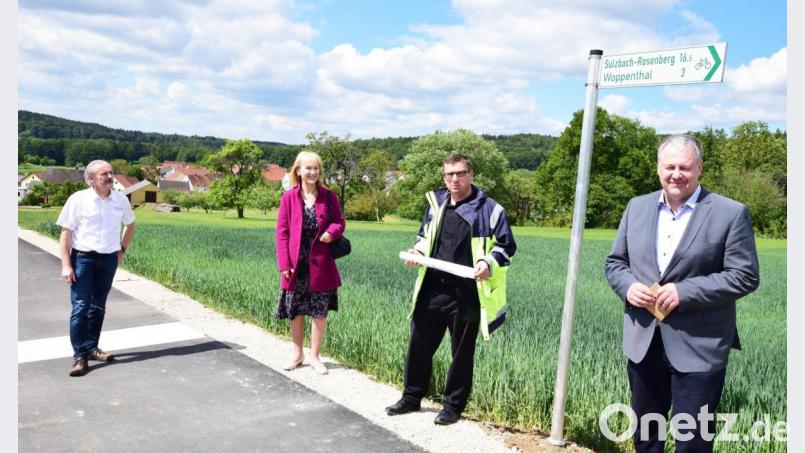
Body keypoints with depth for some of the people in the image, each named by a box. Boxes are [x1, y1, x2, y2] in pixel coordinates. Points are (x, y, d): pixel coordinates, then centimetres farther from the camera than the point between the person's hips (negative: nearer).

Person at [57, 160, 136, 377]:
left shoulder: (121, 200, 1)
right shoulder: (78, 199, -8)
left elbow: (130, 225, 20)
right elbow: (66, 233, -7)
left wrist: (122, 249, 12)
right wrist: (66, 265, -12)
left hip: (109, 259, 4)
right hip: (83, 258, -3)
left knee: (98, 307, 12)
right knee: (80, 307, -5)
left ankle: (92, 348, 24)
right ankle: (79, 356, -2)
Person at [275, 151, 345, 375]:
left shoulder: (329, 197, -1)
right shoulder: (289, 197, -4)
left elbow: (339, 222, 9)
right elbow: (282, 232, -2)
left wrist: (332, 232, -15)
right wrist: (284, 263, -7)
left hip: (320, 264, 0)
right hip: (296, 264, 0)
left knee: (320, 312, 6)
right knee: (295, 311, 12)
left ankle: (314, 355, 23)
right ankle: (297, 353, 31)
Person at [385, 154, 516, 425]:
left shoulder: (489, 209, -5)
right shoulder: (435, 203, 9)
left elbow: (506, 246, -1)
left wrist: (489, 262, -20)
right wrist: (417, 250, 2)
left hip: (466, 294, -4)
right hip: (432, 289, 5)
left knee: (462, 352, 8)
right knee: (419, 344, 13)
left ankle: (453, 406, 24)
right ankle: (412, 397, 31)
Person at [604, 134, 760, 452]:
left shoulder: (731, 213, -7)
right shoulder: (637, 207, 7)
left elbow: (745, 276, -10)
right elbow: (615, 261, 12)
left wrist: (685, 292, -19)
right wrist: (627, 286, -10)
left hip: (699, 347, -4)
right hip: (643, 343, 5)